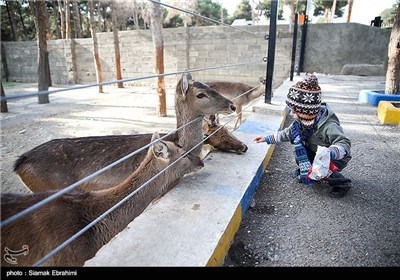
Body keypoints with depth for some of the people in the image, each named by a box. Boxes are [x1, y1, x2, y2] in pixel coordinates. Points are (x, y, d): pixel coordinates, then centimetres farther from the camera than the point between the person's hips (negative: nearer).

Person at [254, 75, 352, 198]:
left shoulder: (329, 126, -36)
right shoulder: (302, 122, -13)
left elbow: (344, 144, -37)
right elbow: (288, 133, -1)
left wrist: (330, 153, -58)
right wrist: (268, 139, -3)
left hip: (338, 158, -6)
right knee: (298, 152, -14)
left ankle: (342, 183, 0)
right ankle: (307, 171, 14)